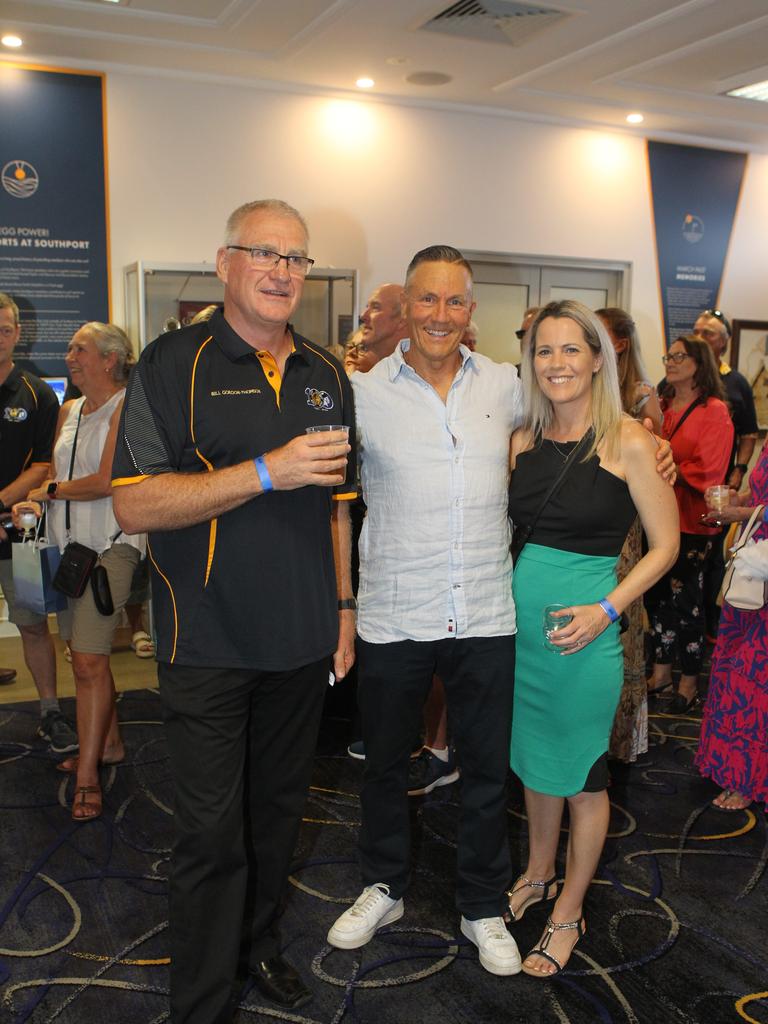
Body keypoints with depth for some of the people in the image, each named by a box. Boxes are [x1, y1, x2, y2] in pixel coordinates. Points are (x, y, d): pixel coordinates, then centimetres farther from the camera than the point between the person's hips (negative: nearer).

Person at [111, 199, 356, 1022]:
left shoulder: (325, 376, 8)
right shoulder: (173, 365, -9)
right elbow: (134, 504, -18)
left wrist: (343, 604, 10)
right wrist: (267, 472, -24)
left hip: (302, 640, 5)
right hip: (209, 645, -5)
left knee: (278, 807, 19)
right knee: (210, 831, 4)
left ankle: (259, 943, 41)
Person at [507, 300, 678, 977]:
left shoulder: (627, 441, -11)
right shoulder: (524, 440, 4)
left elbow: (665, 544, -7)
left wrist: (605, 610, -17)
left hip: (585, 627, -5)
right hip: (522, 615, 5)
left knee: (582, 772, 9)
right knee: (535, 757, 20)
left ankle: (568, 913, 28)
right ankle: (538, 876, 42)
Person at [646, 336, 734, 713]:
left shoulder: (715, 412, -8)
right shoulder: (661, 406, 9)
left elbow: (706, 473, -13)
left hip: (692, 521, -5)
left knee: (686, 599, 3)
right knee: (658, 594, 11)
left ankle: (689, 680, 18)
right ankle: (662, 669, 26)